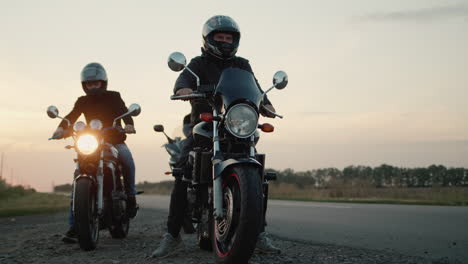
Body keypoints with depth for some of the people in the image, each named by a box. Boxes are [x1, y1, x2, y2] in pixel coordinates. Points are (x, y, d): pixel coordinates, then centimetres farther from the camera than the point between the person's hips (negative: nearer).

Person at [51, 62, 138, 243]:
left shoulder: (113, 97, 4)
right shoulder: (82, 101, 10)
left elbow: (123, 111, -14)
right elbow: (72, 116, -7)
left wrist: (128, 124, -37)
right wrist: (62, 128, -30)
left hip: (114, 140, -2)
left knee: (126, 156, -36)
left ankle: (130, 196, -15)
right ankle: (73, 226, -15)